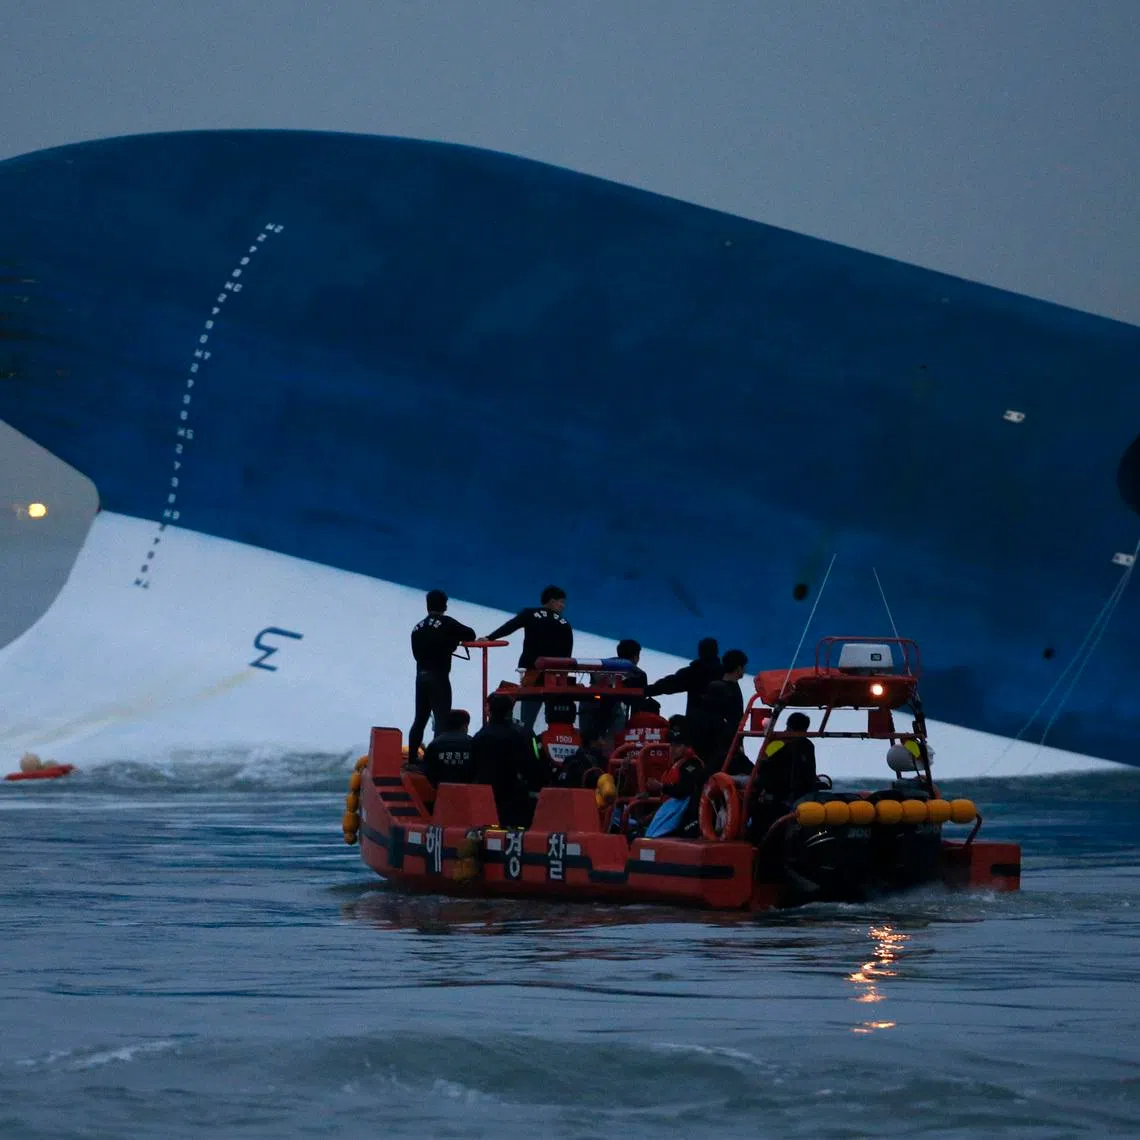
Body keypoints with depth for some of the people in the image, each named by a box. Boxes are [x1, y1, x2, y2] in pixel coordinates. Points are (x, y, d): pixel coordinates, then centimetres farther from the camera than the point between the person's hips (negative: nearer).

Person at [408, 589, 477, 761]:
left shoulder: (418, 628, 9)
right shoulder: (446, 624, -8)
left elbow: (417, 653, 12)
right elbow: (470, 634, -7)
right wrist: (453, 639, 12)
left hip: (421, 676, 6)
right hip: (438, 677, -6)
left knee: (420, 719, 15)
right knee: (441, 720, -5)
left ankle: (412, 759, 18)